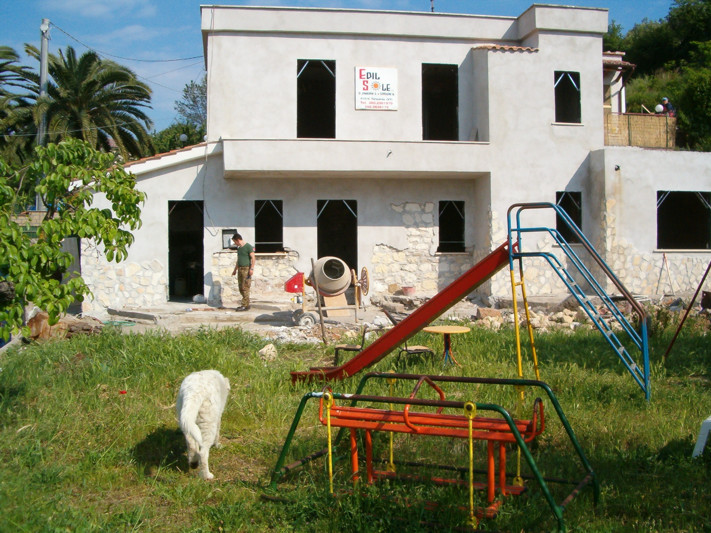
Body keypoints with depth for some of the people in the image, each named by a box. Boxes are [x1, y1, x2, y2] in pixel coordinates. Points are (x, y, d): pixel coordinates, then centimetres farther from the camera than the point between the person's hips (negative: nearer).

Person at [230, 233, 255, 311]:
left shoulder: (248, 246, -6)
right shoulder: (239, 248, 19)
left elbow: (253, 258, -12)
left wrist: (252, 268, -20)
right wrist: (235, 269, 28)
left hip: (246, 269, -8)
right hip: (240, 269, 8)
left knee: (245, 287, -9)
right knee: (241, 288, 6)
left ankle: (245, 305, -8)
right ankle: (247, 304, 13)